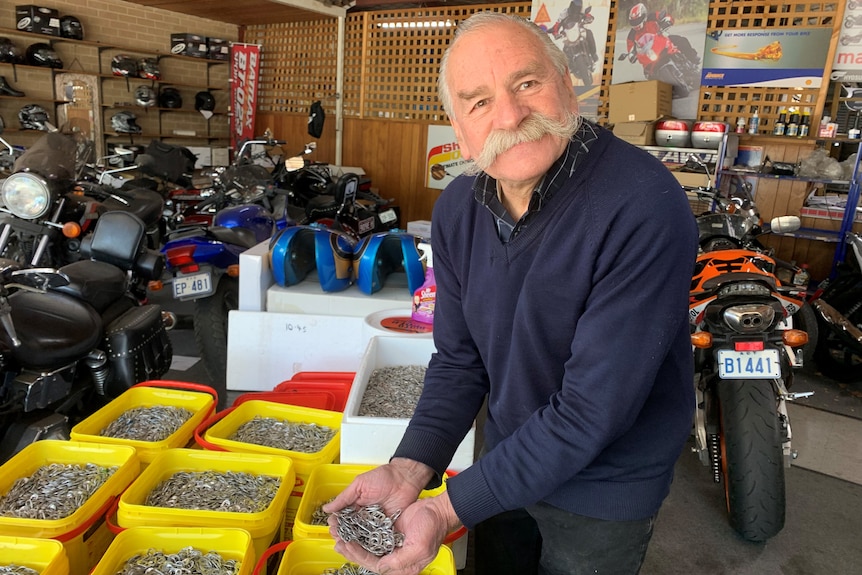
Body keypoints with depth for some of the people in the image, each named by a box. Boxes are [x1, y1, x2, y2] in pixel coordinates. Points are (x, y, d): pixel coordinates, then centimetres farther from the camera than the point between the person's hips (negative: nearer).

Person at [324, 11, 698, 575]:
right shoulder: (458, 208, -9)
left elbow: (593, 407, -30)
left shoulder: (646, 208, -30)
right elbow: (460, 358, -5)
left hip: (603, 487, -4)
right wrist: (410, 468, -19)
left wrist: (450, 509, -28)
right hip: (506, 455, 5)